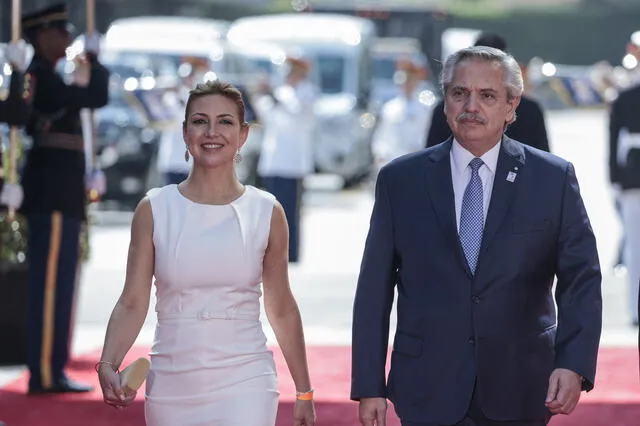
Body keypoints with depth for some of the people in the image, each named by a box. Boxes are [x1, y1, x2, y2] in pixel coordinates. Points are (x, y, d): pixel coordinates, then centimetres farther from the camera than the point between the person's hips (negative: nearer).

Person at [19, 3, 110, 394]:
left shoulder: (46, 78, 18)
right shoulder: (41, 77, -13)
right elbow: (97, 97, -16)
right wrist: (94, 58, -4)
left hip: (57, 196, 10)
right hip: (54, 198, -10)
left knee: (57, 286, 11)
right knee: (51, 284, -9)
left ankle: (50, 370, 14)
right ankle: (45, 373, -8)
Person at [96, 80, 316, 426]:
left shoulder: (266, 213, 2)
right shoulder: (154, 210, 2)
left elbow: (282, 310, 10)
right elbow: (132, 303, 0)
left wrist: (304, 392, 13)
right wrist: (107, 366, -16)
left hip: (244, 386, -2)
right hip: (172, 389, 2)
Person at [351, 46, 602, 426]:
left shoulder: (553, 179, 3)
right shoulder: (400, 180, 4)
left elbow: (582, 280, -1)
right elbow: (374, 290, 4)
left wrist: (574, 365, -17)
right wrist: (370, 387, -1)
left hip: (519, 393, 0)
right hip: (430, 394, 0)